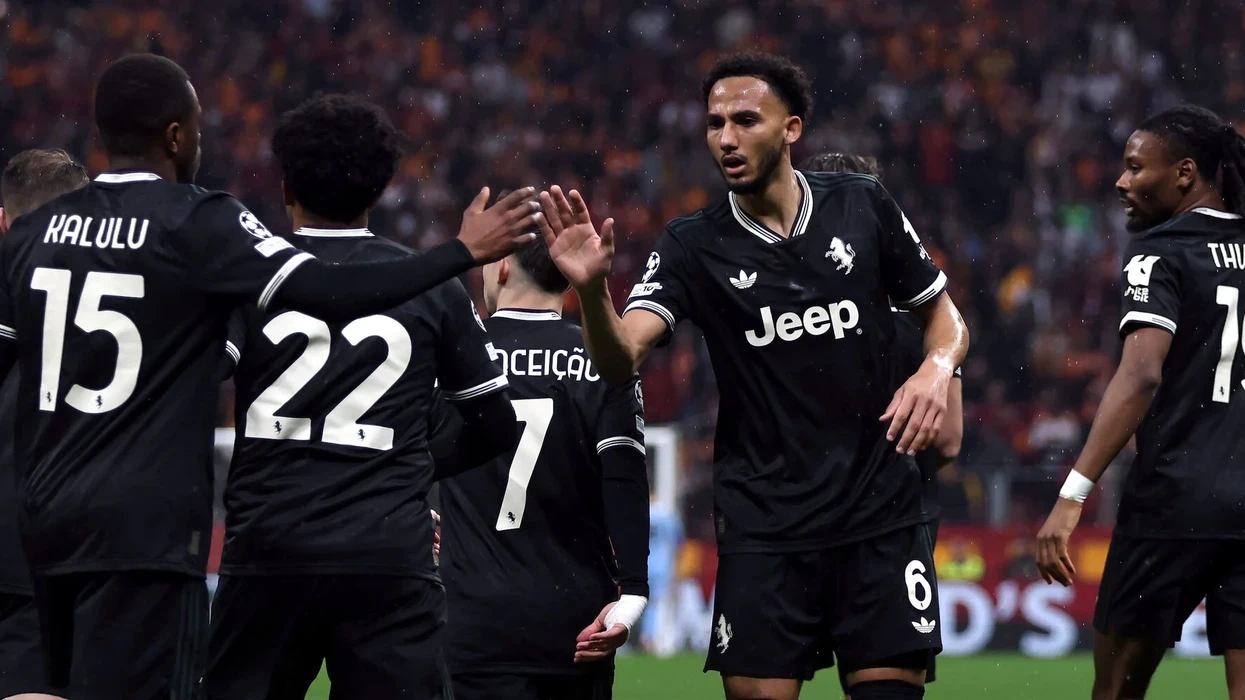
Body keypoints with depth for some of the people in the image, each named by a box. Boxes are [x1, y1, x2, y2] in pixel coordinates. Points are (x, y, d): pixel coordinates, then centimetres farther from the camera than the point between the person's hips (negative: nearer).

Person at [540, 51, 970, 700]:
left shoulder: (862, 206, 2)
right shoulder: (694, 246, -1)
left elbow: (943, 315, 13)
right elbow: (621, 357, -14)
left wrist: (937, 367, -10)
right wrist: (591, 287, -35)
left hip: (880, 515, 0)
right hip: (763, 523, 0)